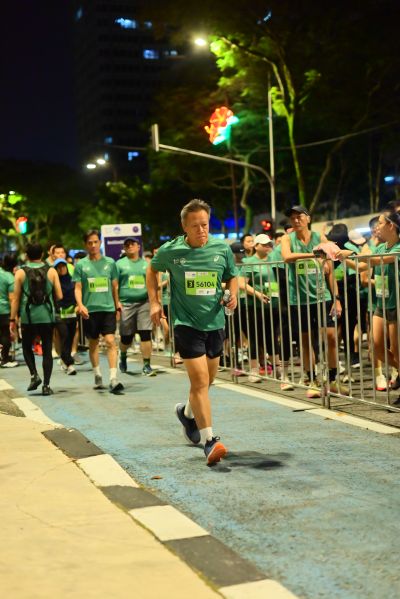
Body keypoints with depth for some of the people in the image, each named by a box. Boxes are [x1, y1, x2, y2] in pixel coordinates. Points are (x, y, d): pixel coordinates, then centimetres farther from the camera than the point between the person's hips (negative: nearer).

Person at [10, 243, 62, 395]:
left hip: (28, 318, 0)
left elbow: (16, 299, -2)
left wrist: (12, 320, 3)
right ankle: (46, 385, 3)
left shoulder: (21, 273, -1)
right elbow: (59, 296, 0)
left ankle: (34, 374, -1)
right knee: (47, 351, 7)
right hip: (47, 317, 0)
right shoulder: (51, 271, 1)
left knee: (27, 347, 18)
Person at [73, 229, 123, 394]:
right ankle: (97, 375, 28)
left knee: (110, 341, -13)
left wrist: (117, 305, 16)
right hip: (90, 310, 0)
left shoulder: (110, 262, 6)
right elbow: (77, 288, 0)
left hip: (108, 308, 0)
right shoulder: (81, 265, 3)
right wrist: (80, 305, -15)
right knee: (93, 343, 12)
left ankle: (113, 379, -17)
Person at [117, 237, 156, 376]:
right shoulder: (120, 264, 5)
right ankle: (123, 357, 36)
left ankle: (146, 365, -2)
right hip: (126, 304, -1)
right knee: (126, 337, 6)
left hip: (144, 303, 1)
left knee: (146, 334, -7)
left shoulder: (146, 264, 12)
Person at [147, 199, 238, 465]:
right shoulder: (170, 251, -7)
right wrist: (154, 302, 5)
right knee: (200, 381, -14)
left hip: (215, 322, 4)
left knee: (207, 380, 18)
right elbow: (153, 270, 13)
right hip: (187, 323, -4)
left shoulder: (222, 249, -2)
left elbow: (232, 276, 14)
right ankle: (210, 441, -10)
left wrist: (232, 294, -8)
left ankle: (187, 412, 48)